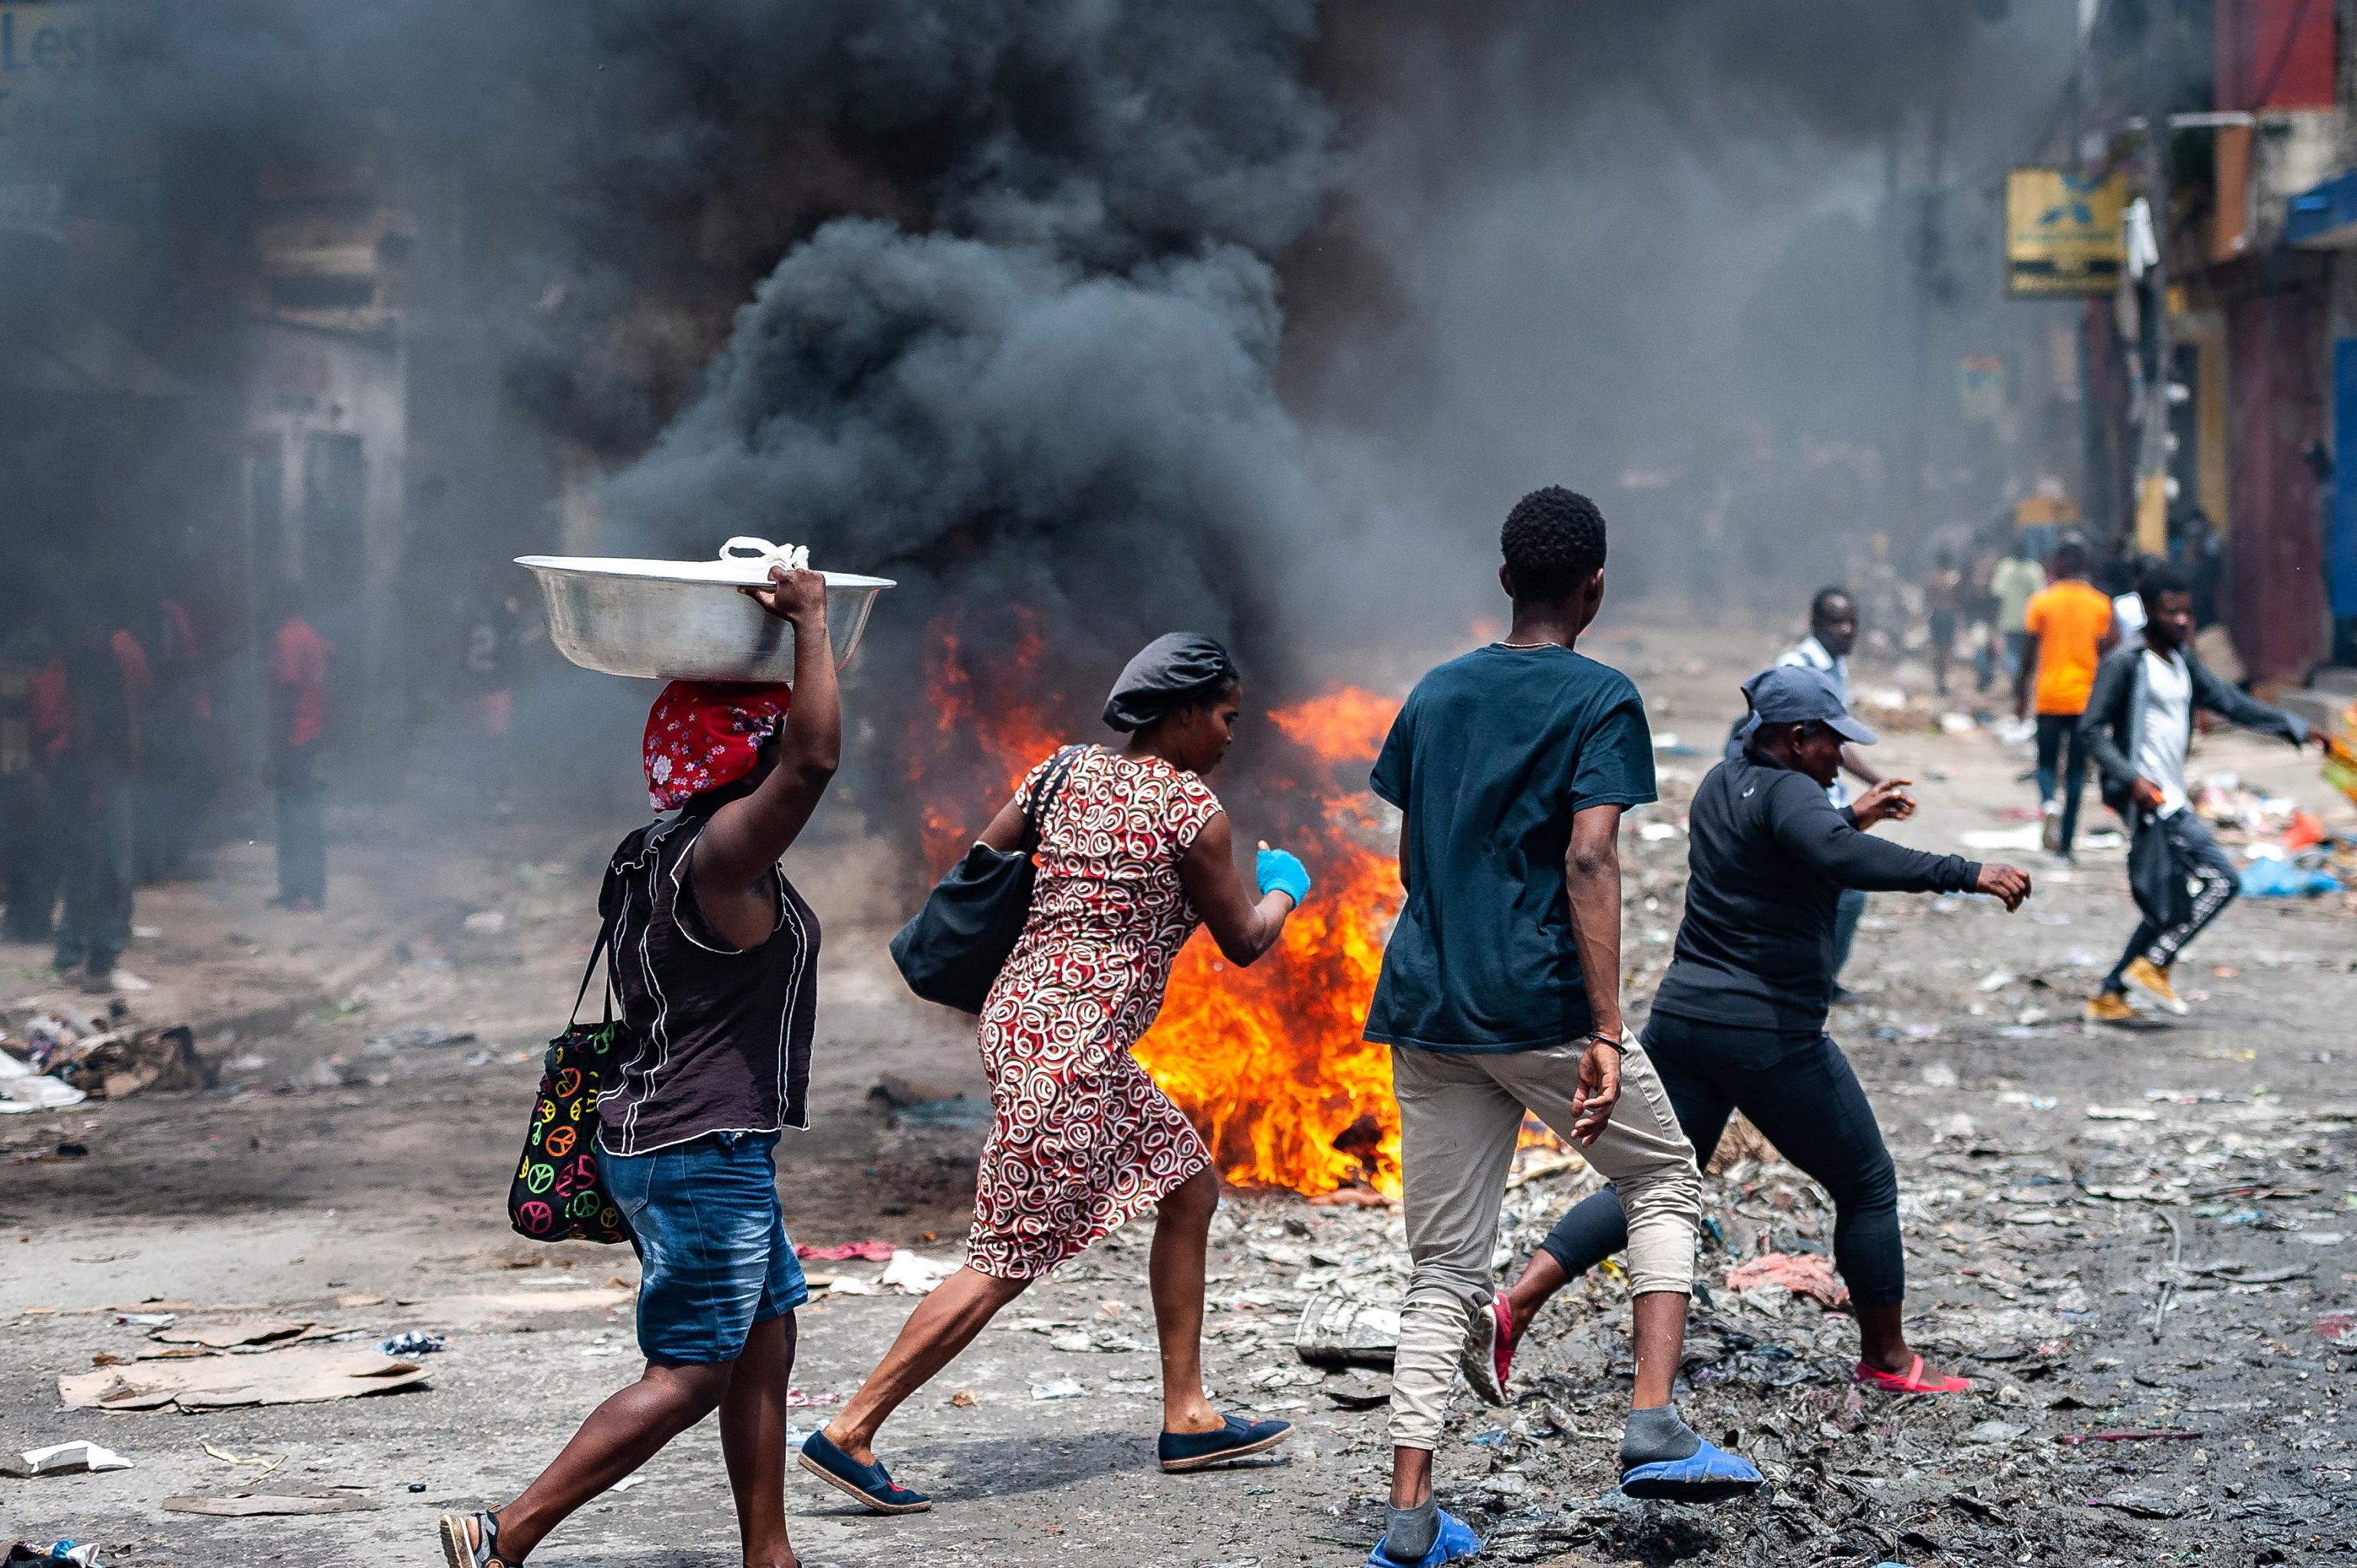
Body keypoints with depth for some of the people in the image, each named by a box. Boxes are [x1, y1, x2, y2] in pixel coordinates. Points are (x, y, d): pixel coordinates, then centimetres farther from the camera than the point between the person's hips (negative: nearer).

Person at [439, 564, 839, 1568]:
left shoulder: (656, 847, 11)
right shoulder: (723, 851, -18)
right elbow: (816, 758, -32)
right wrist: (810, 623, -22)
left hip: (658, 1138, 10)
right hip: (703, 1153, -10)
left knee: (765, 1343, 15)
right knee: (687, 1378, -6)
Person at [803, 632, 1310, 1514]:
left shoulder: (1064, 772, 10)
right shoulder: (1192, 811, -10)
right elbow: (1243, 942, 0)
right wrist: (1284, 891, 21)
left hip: (1024, 1012, 10)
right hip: (1070, 1045, -10)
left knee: (1190, 1186, 18)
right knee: (1007, 1261, -6)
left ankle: (1187, 1418, 21)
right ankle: (850, 1433, -6)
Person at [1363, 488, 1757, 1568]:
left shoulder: (1435, 694, 13)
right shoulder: (1600, 700, -5)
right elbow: (1588, 859, -16)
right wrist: (1606, 1033, -19)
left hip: (1426, 1006, 5)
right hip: (1541, 1005, -5)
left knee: (1444, 1265, 8)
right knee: (1665, 1181, 16)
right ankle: (1654, 1428, 2)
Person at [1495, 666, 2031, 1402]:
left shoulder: (1722, 784, 13)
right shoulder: (1787, 791, -14)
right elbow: (1838, 859, -34)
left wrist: (1854, 816, 29)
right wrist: (1963, 874, -36)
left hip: (1683, 1015, 8)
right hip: (1770, 1032, -8)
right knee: (1868, 1187, 9)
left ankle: (1517, 1302, -6)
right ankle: (1886, 1359, 18)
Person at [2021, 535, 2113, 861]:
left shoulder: (2042, 601, -3)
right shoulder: (2101, 604, 1)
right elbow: (2105, 655, 0)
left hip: (2050, 697, -1)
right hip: (2086, 699, 1)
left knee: (2047, 762, 12)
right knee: (2076, 769, 7)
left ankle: (2049, 804, -21)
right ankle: (2066, 844, 6)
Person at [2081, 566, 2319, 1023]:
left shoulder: (2184, 665, 15)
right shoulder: (2125, 665, -10)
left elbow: (2233, 703, 17)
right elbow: (2091, 728, -12)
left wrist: (2297, 729, 10)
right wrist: (2130, 779, -23)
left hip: (2172, 799, 9)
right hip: (2147, 797, -9)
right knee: (2220, 879, -14)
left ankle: (2110, 995, 16)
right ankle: (2152, 964, -8)